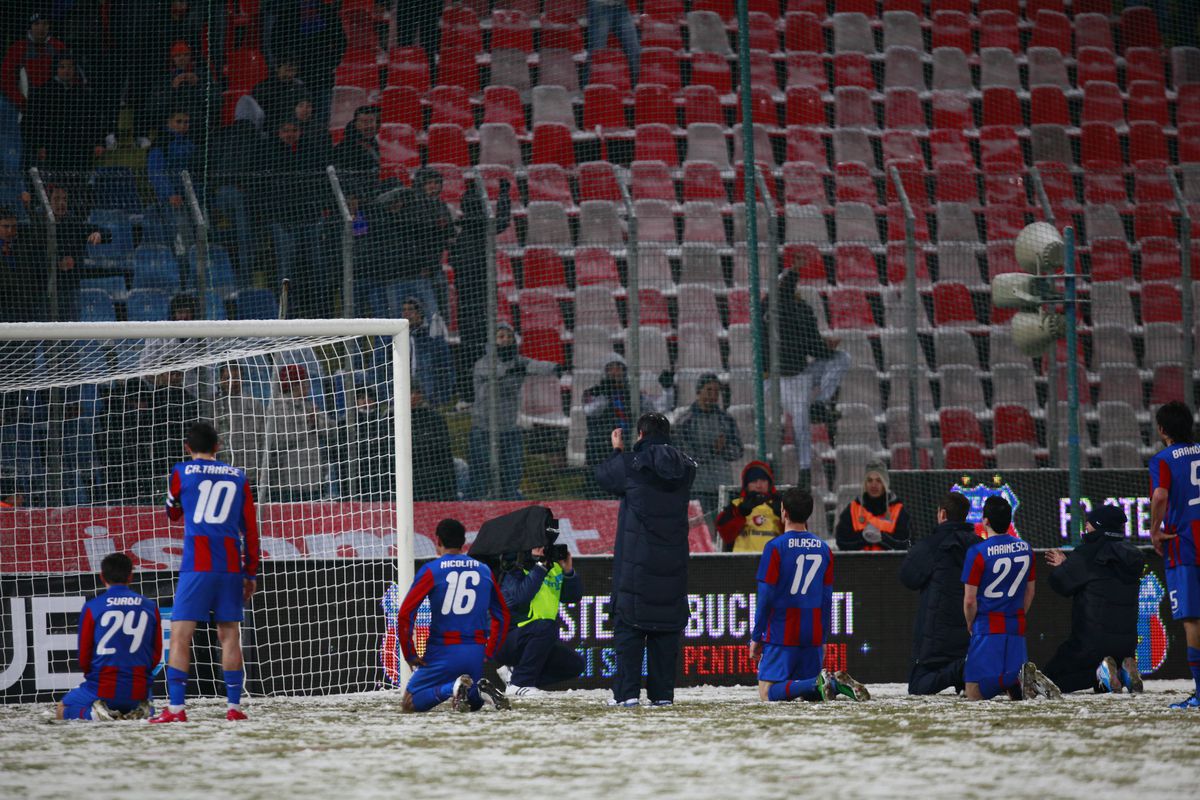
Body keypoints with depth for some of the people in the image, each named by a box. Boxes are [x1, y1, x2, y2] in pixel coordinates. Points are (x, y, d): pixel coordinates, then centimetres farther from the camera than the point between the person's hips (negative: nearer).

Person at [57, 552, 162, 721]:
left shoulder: (92, 607, -7)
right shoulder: (150, 607, 2)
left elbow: (83, 656, -1)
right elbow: (156, 655, 7)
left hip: (102, 690, -3)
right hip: (138, 692, 3)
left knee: (61, 711, 23)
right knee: (146, 703, 38)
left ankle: (92, 712, -9)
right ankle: (138, 711, 1)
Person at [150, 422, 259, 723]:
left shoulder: (181, 473, 3)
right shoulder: (238, 477, 11)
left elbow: (172, 513, 20)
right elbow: (251, 528, 11)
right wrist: (251, 573, 17)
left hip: (197, 565, -3)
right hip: (232, 566, 3)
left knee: (180, 634, -4)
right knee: (229, 634, 9)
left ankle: (176, 708, -13)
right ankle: (234, 706, 5)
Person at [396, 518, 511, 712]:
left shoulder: (431, 571, -3)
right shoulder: (485, 571, 10)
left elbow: (404, 614, -8)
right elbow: (502, 616, 16)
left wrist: (409, 655, 1)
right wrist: (489, 653, 20)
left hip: (443, 652, -4)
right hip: (477, 653, 4)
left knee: (409, 703, 5)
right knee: (474, 703, 25)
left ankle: (450, 688, -23)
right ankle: (482, 690, -12)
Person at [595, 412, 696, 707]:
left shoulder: (631, 464, -10)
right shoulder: (685, 467, 4)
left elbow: (603, 476, 8)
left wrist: (617, 450, 25)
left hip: (636, 560, -4)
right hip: (672, 560, 4)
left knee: (628, 624, 0)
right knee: (666, 626, 8)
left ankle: (627, 691, -6)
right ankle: (662, 692, 6)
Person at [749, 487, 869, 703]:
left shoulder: (775, 547, -8)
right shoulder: (823, 549, 8)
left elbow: (766, 597, -9)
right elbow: (827, 600, 11)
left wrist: (756, 637, -2)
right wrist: (823, 639, 19)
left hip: (781, 634, -5)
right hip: (813, 634, 5)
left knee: (768, 692, -7)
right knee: (808, 693, 15)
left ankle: (819, 683, -28)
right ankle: (838, 683, -15)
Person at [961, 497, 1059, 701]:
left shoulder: (977, 553, -11)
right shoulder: (1025, 549, 6)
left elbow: (970, 600, -9)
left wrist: (971, 626, 8)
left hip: (988, 628, -5)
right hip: (1016, 627, 5)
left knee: (975, 694, -6)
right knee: (1017, 695, 12)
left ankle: (1019, 678, -30)